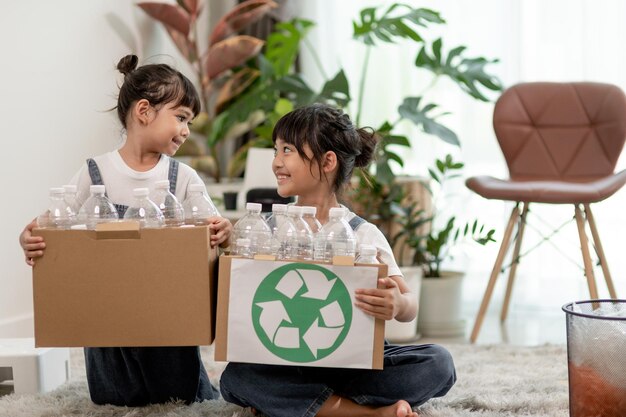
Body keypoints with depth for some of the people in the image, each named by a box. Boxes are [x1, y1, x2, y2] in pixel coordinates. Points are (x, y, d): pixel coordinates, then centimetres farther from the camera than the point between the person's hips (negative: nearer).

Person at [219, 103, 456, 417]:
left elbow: (409, 305, -8)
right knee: (236, 378, -31)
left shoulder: (363, 235, -2)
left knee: (437, 363, -22)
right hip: (285, 362, 1)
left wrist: (397, 305, -33)